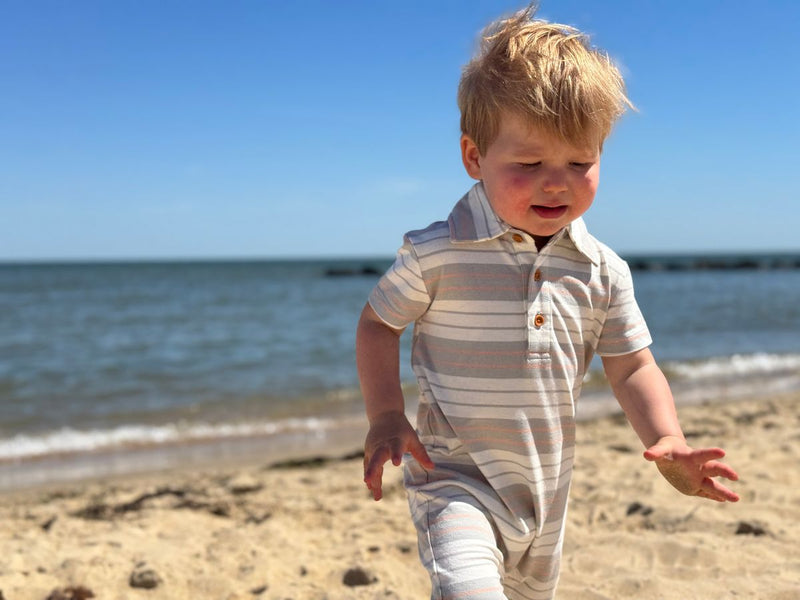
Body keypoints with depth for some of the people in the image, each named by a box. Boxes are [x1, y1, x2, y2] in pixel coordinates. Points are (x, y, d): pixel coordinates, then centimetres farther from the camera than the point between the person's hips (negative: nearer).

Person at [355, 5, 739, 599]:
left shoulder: (601, 271, -4)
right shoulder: (436, 254, -16)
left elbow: (632, 367, 2)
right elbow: (378, 324, -2)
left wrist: (668, 440, -14)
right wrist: (386, 417, -14)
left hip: (546, 489, 5)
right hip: (457, 480, -5)